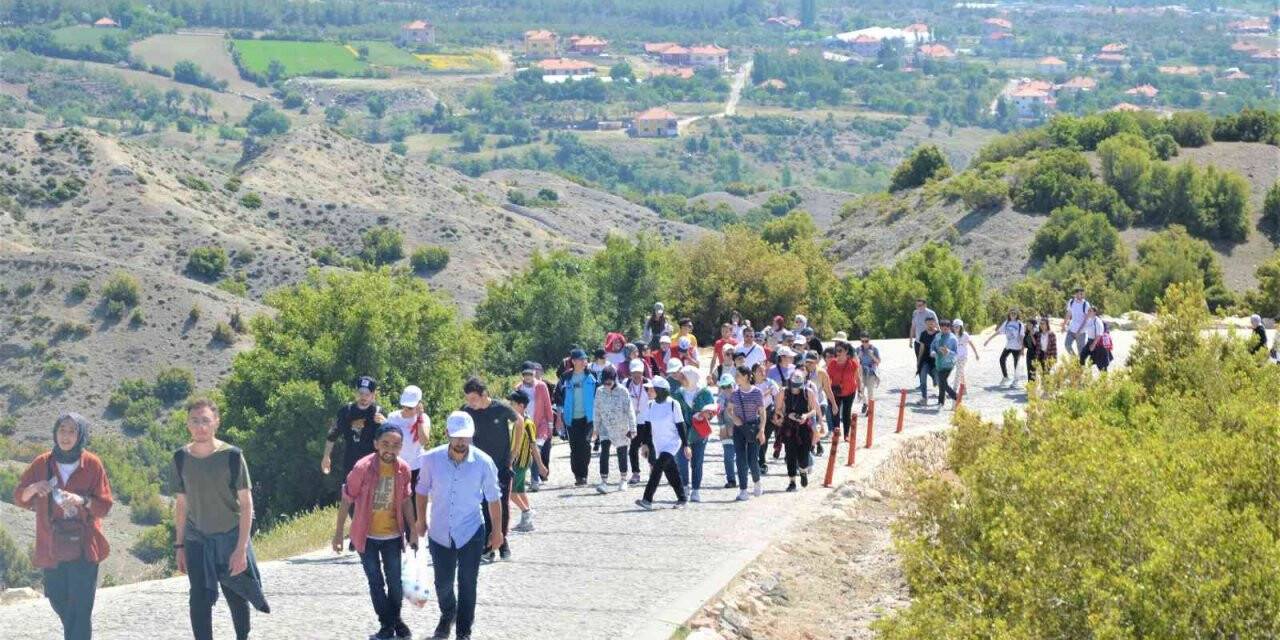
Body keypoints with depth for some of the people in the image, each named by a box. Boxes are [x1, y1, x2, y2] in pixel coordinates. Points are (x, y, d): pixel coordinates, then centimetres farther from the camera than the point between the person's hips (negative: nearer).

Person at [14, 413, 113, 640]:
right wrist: (32, 488, -15)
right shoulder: (42, 463, 3)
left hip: (83, 548, -3)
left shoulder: (92, 465, -3)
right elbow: (19, 498, 7)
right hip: (52, 547, 3)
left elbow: (105, 506, -3)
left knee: (80, 610, -10)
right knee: (58, 600, 15)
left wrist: (82, 500, -23)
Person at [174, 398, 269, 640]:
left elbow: (246, 504, -10)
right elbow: (181, 504, 9)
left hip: (230, 538, -2)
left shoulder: (232, 456, -11)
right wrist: (179, 545, 7)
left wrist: (241, 548, -16)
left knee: (236, 598, 9)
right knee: (199, 601, -5)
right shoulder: (181, 458, 0)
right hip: (196, 541, 2)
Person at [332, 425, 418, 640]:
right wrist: (338, 533, -7)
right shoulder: (363, 467, -20)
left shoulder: (403, 469, -9)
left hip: (392, 535, 2)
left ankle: (395, 618, 32)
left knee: (395, 581, 8)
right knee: (376, 582, 7)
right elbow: (347, 500, -11)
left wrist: (413, 531, 8)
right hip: (367, 536, -2)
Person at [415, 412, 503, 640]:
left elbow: (493, 498, -1)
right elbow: (422, 491, 5)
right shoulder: (431, 459, -13)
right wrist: (421, 521, 12)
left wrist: (497, 530, 5)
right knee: (443, 583, 14)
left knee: (467, 585, 6)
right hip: (439, 533, 1)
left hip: (471, 533, -1)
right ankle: (447, 616, 45)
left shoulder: (483, 462, -15)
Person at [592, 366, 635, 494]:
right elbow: (597, 411, 9)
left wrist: (632, 428, -10)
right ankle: (604, 481, -18)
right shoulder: (600, 391, 0)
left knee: (622, 453, 8)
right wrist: (596, 429, 10)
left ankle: (623, 479, 29)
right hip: (606, 427, 1)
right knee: (604, 451, -16)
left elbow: (629, 410, -7)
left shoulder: (623, 392, -9)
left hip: (621, 428, -1)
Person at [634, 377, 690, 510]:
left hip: (672, 443, -6)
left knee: (657, 468, -19)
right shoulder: (650, 405, 2)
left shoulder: (673, 404, -12)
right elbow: (647, 425, 10)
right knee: (671, 472, 11)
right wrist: (645, 443, 5)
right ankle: (681, 499, 25)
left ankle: (647, 499, -23)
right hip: (658, 444, 6)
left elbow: (680, 425, -9)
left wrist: (686, 445, -7)